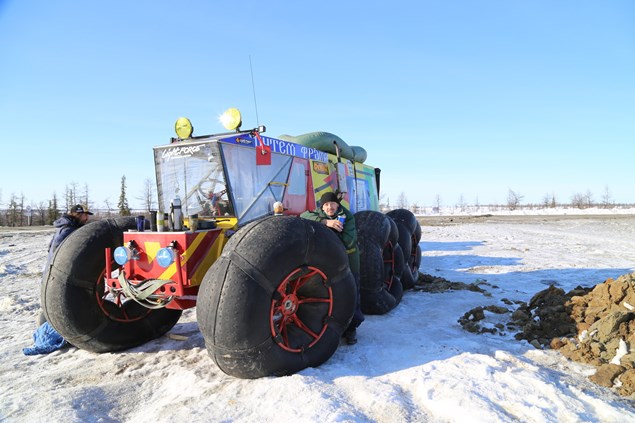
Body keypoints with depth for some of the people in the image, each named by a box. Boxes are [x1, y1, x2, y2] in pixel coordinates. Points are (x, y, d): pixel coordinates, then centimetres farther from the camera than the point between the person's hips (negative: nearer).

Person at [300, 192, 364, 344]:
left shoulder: (347, 216, -13)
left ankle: (351, 329, 12)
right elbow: (304, 216, -27)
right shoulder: (320, 213, -4)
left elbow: (347, 241, -24)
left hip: (348, 256, -2)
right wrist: (325, 222, -39)